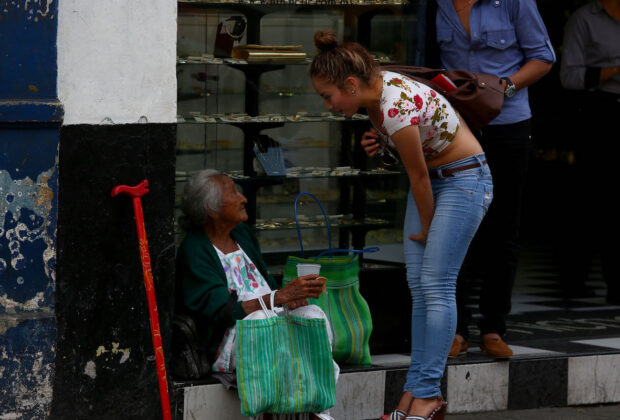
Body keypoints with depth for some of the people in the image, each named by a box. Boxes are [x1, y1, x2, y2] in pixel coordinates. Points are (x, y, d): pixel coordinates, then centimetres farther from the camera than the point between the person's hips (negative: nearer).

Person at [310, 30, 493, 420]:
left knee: (436, 283, -11)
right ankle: (418, 387, 5)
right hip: (431, 178, 9)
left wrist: (426, 228, -5)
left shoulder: (396, 107, -30)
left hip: (463, 179, -9)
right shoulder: (377, 86, -4)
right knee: (418, 283, 3)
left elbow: (418, 175, -19)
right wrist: (379, 143, -5)